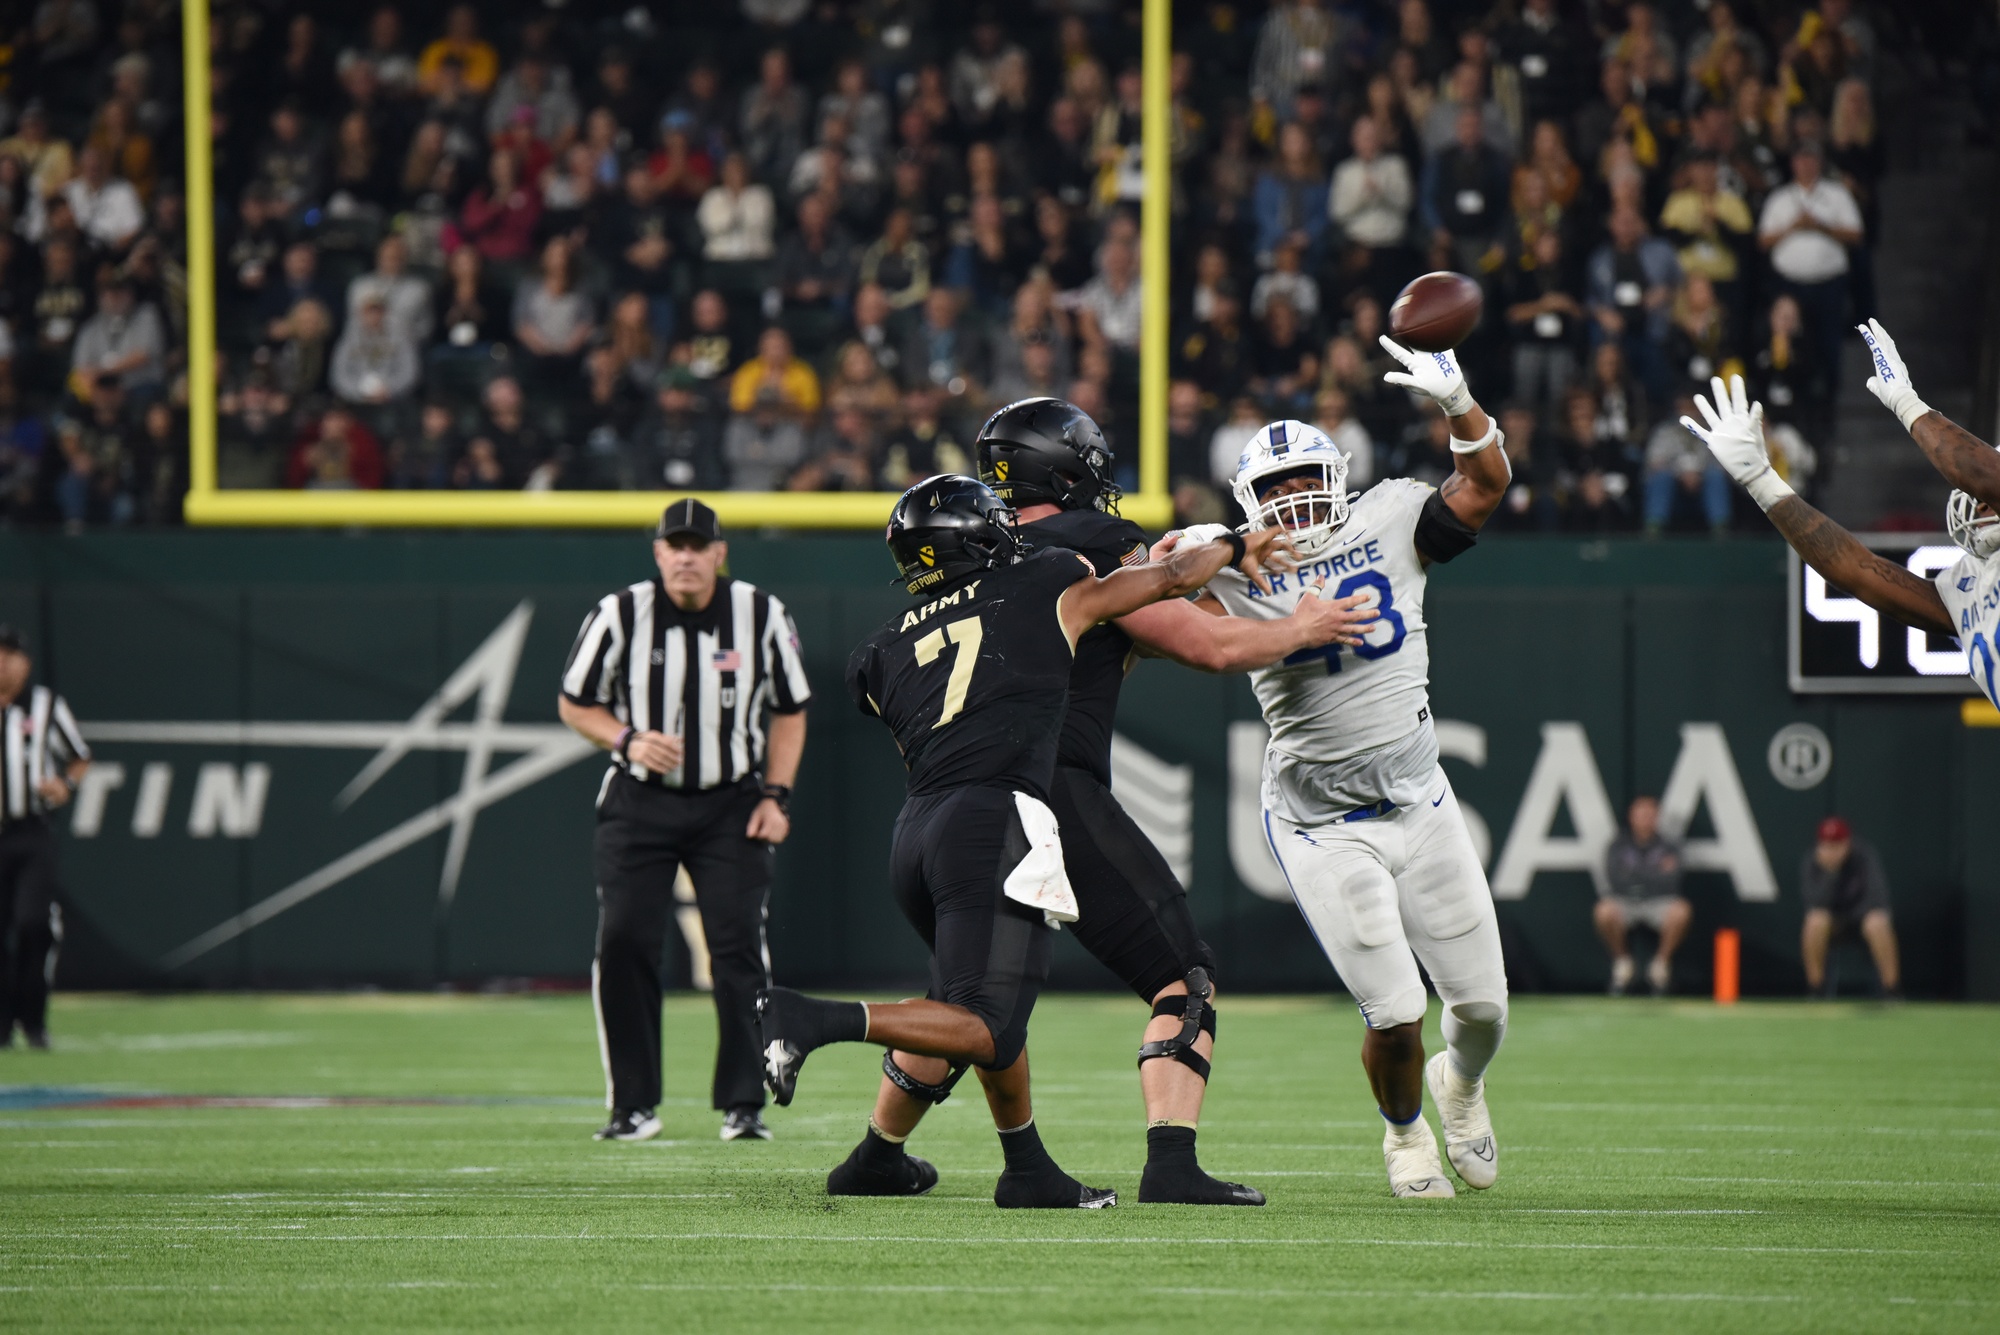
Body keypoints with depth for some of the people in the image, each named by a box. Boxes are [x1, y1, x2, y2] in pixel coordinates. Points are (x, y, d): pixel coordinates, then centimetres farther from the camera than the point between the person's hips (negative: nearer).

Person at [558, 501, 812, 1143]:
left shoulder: (761, 615, -4)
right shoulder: (620, 614, -7)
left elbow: (790, 710, 8)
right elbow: (575, 704, 4)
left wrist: (776, 795, -3)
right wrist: (629, 740, -15)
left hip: (731, 804, 0)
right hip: (639, 801, 0)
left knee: (739, 946, -8)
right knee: (623, 943, -9)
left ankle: (743, 1106, 1)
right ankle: (633, 1106, 0)